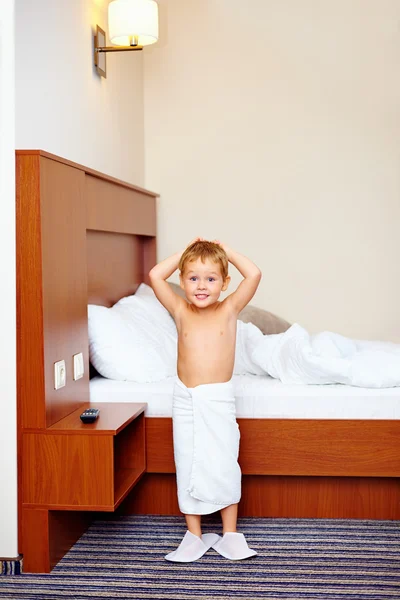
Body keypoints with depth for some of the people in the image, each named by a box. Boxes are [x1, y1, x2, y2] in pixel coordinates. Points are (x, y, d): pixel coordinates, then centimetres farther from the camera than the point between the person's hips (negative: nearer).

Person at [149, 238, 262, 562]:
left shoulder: (229, 309, -1)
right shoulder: (181, 311, 2)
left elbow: (254, 274, -12)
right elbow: (155, 275, -4)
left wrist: (226, 250, -1)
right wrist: (185, 252, 3)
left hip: (219, 399, -2)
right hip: (186, 400, 2)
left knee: (223, 466, 2)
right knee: (188, 468, 7)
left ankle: (230, 534, 16)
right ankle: (194, 535, 18)